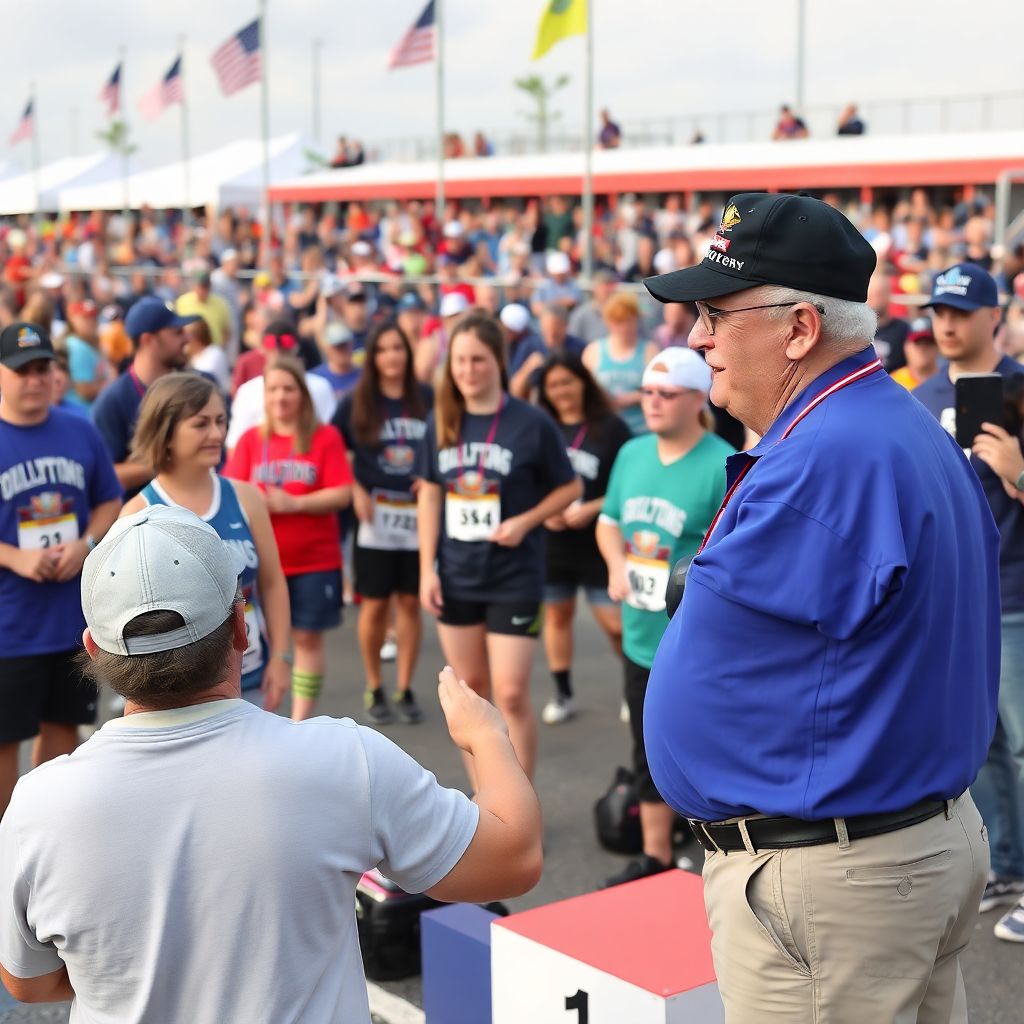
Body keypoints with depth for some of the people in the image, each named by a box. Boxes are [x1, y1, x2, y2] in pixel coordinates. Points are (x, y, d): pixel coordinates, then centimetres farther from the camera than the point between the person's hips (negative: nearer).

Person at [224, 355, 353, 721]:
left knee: (308, 638, 5)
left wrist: (293, 503, -17)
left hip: (315, 560, -1)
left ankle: (300, 722, 14)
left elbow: (342, 494, -8)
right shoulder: (250, 439, 5)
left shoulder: (326, 437, -2)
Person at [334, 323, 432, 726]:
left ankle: (405, 689, 17)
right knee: (375, 605, 2)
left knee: (410, 603, 6)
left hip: (418, 516, 1)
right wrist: (355, 489, -8)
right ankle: (374, 689, 18)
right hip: (375, 519, -1)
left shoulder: (427, 400, 3)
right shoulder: (356, 403, 1)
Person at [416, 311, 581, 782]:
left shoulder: (531, 423, -9)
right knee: (470, 689, 13)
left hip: (514, 578, -4)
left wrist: (525, 521, -16)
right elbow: (430, 494, 8)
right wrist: (427, 568, 3)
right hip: (456, 577, 4)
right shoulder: (442, 421, 2)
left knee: (511, 695, -5)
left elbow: (570, 487, 0)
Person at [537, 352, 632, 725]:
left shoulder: (610, 428, -5)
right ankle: (563, 694, 25)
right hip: (550, 542, 4)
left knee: (616, 623, -6)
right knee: (557, 613, 12)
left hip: (597, 544, -4)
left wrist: (591, 509, -16)